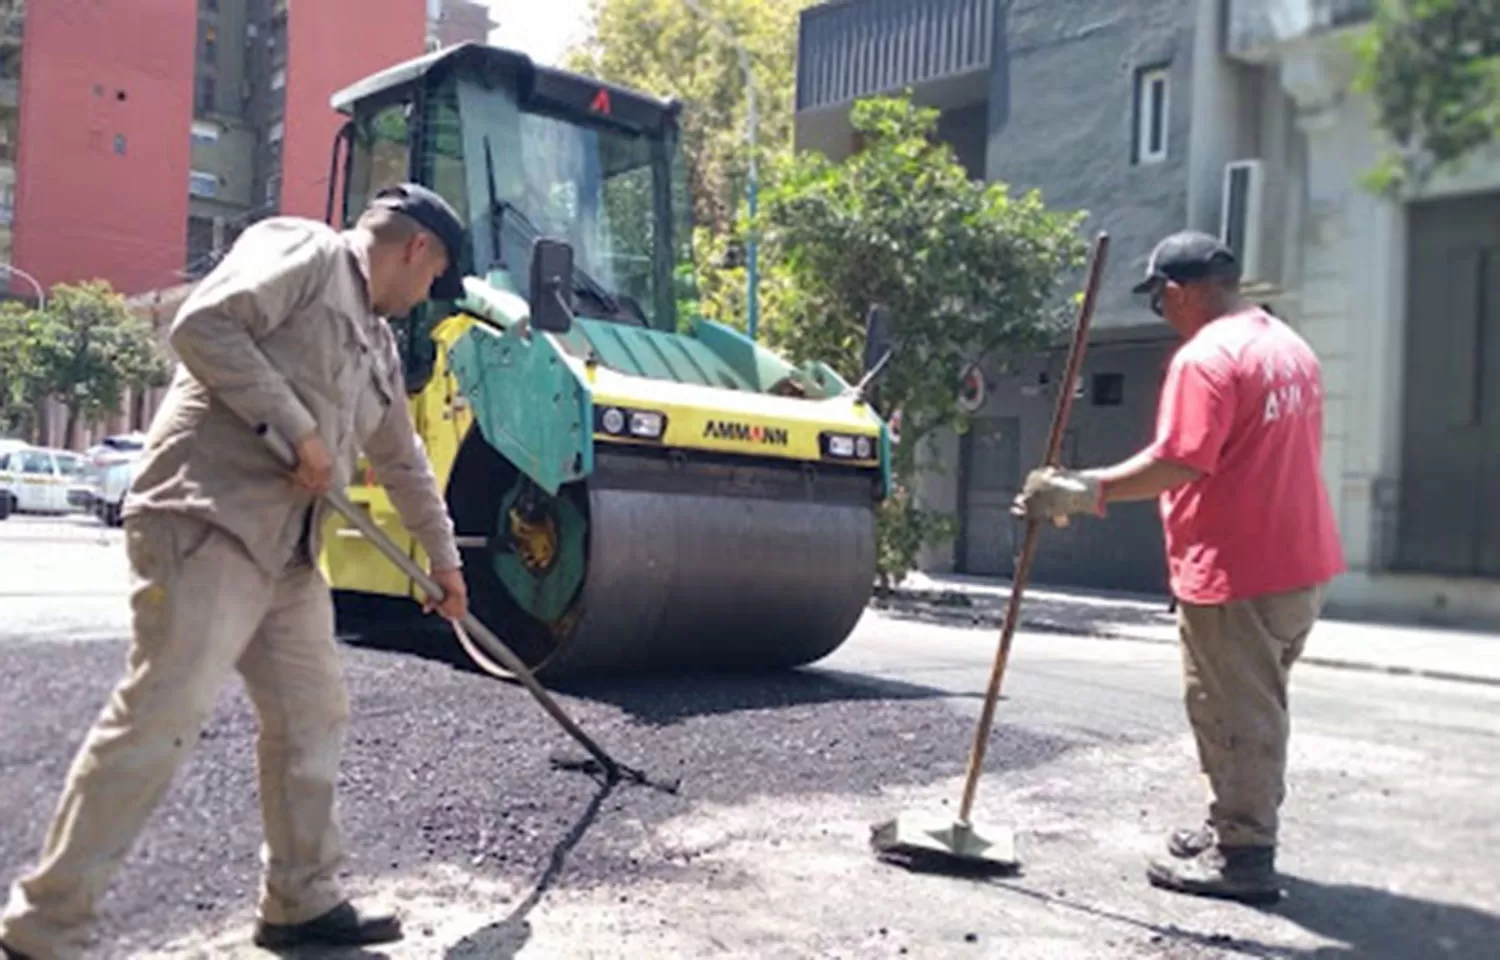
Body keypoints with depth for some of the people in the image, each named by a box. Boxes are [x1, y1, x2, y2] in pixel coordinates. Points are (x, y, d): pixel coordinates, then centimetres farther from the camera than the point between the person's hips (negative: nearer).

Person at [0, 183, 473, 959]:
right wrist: (295, 427, -16)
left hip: (287, 547, 10)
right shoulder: (302, 250, -2)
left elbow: (402, 462, 32)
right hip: (207, 522, -10)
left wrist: (444, 558, 39)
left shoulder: (377, 343, 24)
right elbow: (201, 324, -17)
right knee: (159, 720, -11)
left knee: (313, 714, 10)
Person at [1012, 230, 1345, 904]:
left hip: (1235, 574, -10)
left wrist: (1082, 491, -25)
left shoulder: (1205, 356, -17)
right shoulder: (1292, 347, 13)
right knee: (1256, 708, 20)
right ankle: (1239, 828, 31)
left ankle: (1242, 856, 9)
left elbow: (1177, 463, -27)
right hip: (1302, 564, 10)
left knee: (1233, 716, 1)